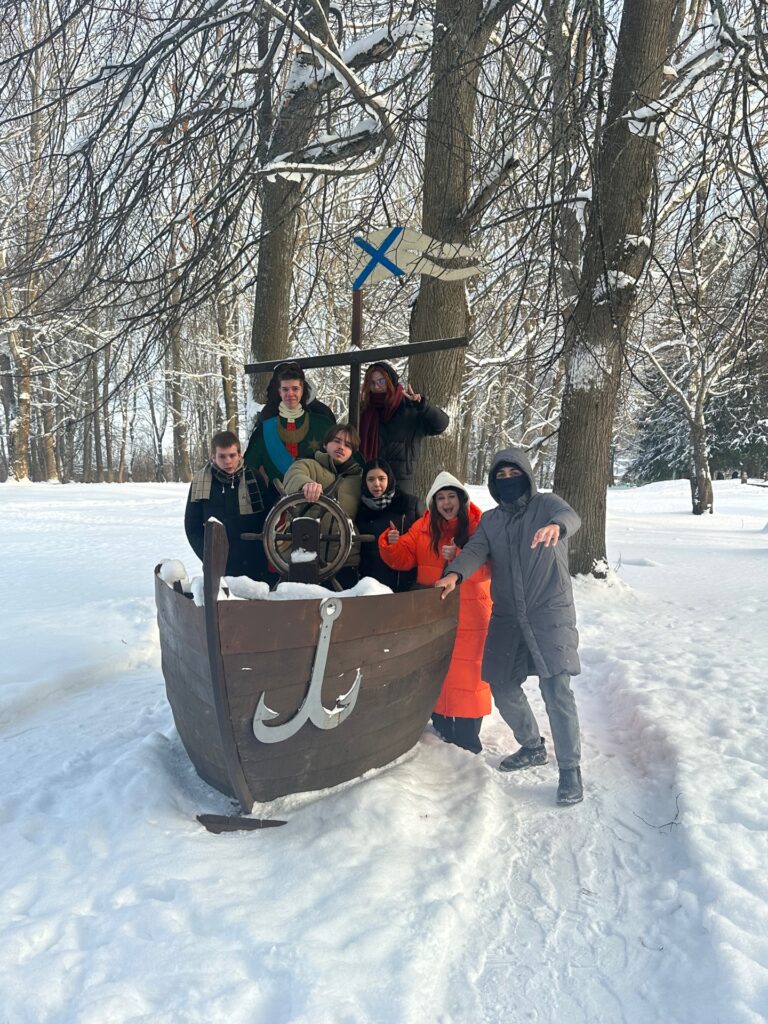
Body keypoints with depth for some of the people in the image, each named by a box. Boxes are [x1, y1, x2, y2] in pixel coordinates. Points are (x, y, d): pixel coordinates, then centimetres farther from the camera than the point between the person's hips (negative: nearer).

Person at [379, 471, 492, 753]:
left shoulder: (479, 526, -6)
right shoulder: (424, 526, 5)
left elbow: (488, 567, -14)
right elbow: (404, 558, 3)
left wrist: (458, 558, -27)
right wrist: (392, 543, -16)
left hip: (469, 613, -4)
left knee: (467, 672, -2)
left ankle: (467, 739, 10)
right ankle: (442, 727, 30)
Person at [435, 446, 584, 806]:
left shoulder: (546, 505, -2)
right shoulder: (490, 521, 12)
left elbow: (571, 517, -23)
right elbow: (475, 551, -3)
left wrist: (556, 526, -49)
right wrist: (456, 573, -26)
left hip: (550, 614, -5)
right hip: (507, 618, 6)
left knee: (556, 689, -14)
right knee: (503, 686, 12)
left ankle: (570, 769, 2)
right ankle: (532, 747, 35)